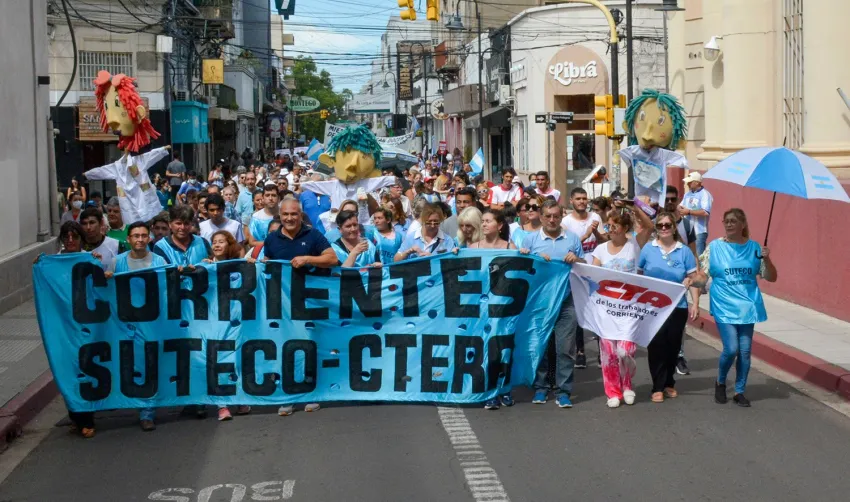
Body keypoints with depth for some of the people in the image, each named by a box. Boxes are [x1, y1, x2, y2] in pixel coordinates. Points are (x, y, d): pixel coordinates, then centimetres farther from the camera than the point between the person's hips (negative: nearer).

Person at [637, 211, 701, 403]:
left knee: (673, 346, 9)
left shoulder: (684, 251, 0)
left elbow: (692, 279, 1)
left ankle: (669, 383, 26)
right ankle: (658, 387, 4)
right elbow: (638, 276, 5)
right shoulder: (648, 249, 0)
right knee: (656, 346, -2)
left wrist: (695, 304, -4)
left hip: (677, 307, 1)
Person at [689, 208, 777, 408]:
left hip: (747, 307, 2)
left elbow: (771, 278, 6)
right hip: (724, 307, -2)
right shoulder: (715, 247, 0)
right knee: (731, 349, -11)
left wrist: (766, 259, -12)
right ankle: (720, 383, 16)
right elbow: (703, 276, 0)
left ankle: (739, 391, 19)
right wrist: (691, 281, -21)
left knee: (745, 350, 3)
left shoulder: (754, 247, 4)